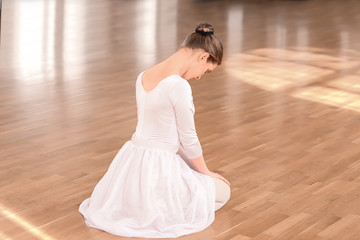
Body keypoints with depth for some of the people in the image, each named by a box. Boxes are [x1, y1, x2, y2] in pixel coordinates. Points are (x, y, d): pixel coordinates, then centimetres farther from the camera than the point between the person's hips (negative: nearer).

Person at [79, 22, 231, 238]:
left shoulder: (144, 77, 4)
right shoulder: (179, 86, -22)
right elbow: (189, 139, -13)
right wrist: (206, 172, 5)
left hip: (133, 157, 8)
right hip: (158, 169, -8)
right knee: (222, 190, 15)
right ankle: (157, 210, 1)